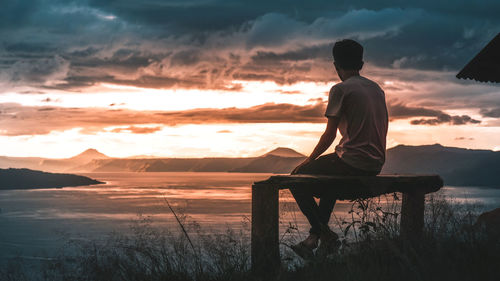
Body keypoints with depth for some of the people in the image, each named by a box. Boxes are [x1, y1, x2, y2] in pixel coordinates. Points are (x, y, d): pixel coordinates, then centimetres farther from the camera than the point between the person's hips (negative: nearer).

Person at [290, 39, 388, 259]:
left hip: (352, 163, -8)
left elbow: (330, 135, -10)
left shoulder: (340, 89, -9)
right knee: (329, 176, 34)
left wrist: (310, 159, 4)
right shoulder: (377, 89, 14)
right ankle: (314, 238, 26)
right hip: (376, 165, 8)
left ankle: (325, 235, 3)